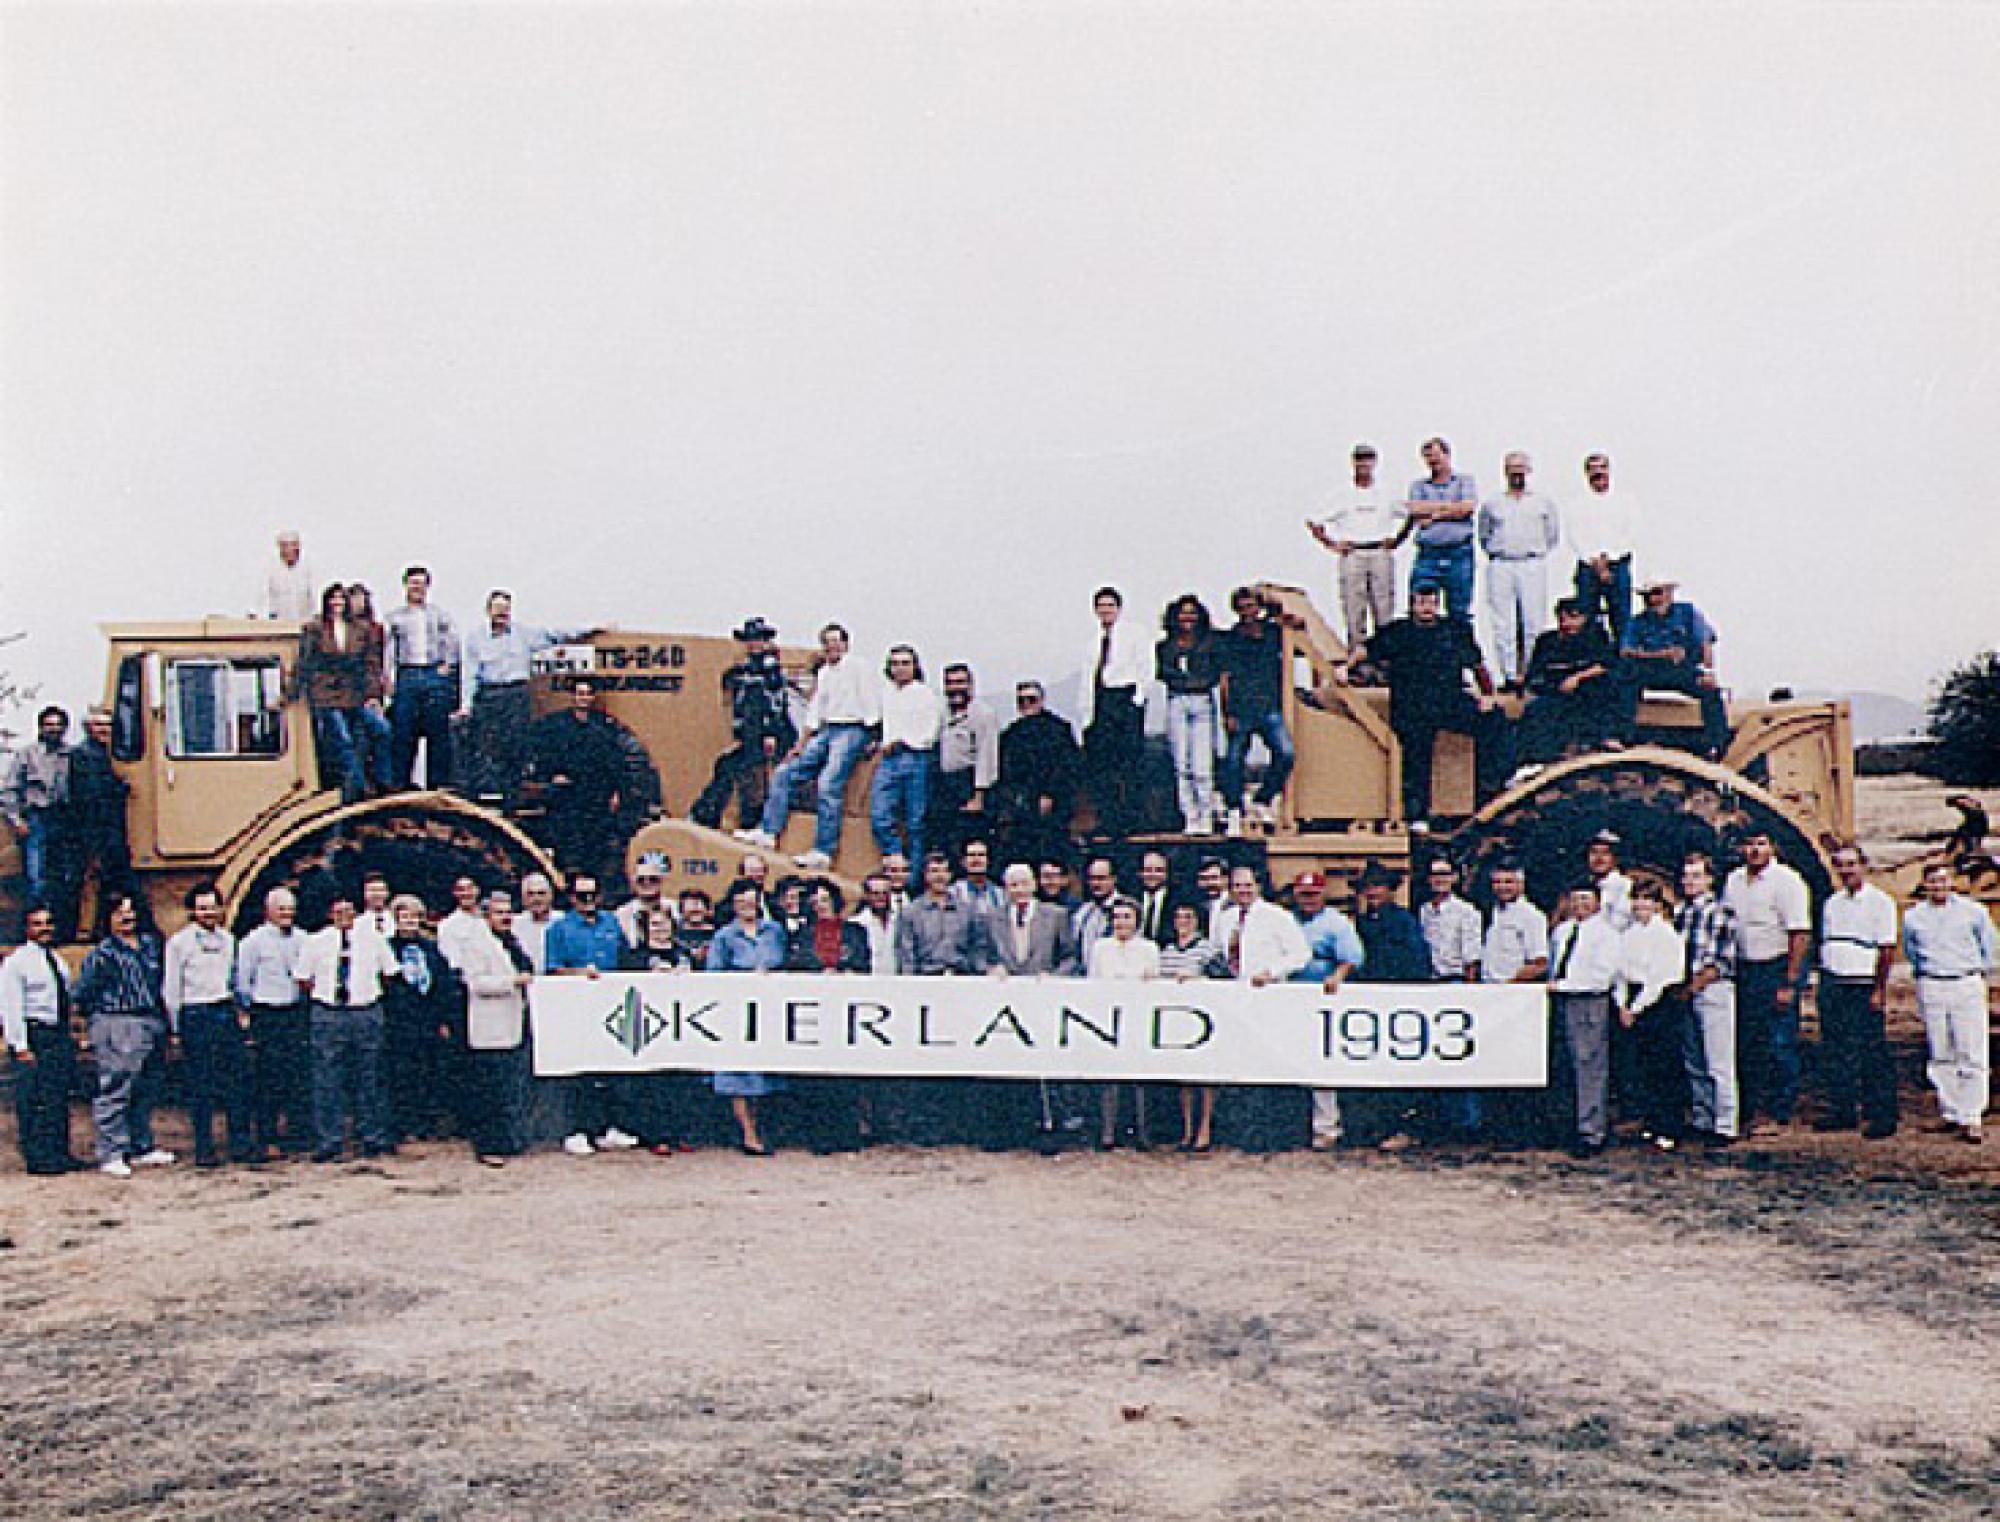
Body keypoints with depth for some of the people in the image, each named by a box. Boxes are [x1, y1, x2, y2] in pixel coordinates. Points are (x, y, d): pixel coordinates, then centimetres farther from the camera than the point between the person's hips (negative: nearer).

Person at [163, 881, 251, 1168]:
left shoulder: (228, 939, 14)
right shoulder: (179, 941, 0)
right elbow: (170, 989, 1)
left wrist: (239, 1010, 13)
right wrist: (177, 1027, -1)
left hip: (226, 1012, 5)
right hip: (196, 1015, -4)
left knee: (238, 1077, 1)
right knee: (201, 1086, -2)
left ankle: (241, 1145, 7)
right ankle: (204, 1150, 4)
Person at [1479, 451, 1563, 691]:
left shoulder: (1543, 502, 13)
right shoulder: (1491, 503, 12)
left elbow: (1553, 534, 18)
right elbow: (1483, 535, 20)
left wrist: (1539, 554, 9)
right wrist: (1494, 554, 9)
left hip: (1533, 565, 0)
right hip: (1500, 566, 0)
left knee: (1535, 622, -5)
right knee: (1502, 623, -4)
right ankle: (1509, 674, -1)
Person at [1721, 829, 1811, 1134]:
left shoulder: (1786, 880, -9)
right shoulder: (1733, 881, 11)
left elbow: (1801, 935, -13)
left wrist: (1789, 982, -17)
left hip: (1778, 967, -6)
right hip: (1743, 969, 6)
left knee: (1779, 1044, -3)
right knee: (1746, 1043, 9)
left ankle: (1778, 1114, 5)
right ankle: (1753, 1109, 18)